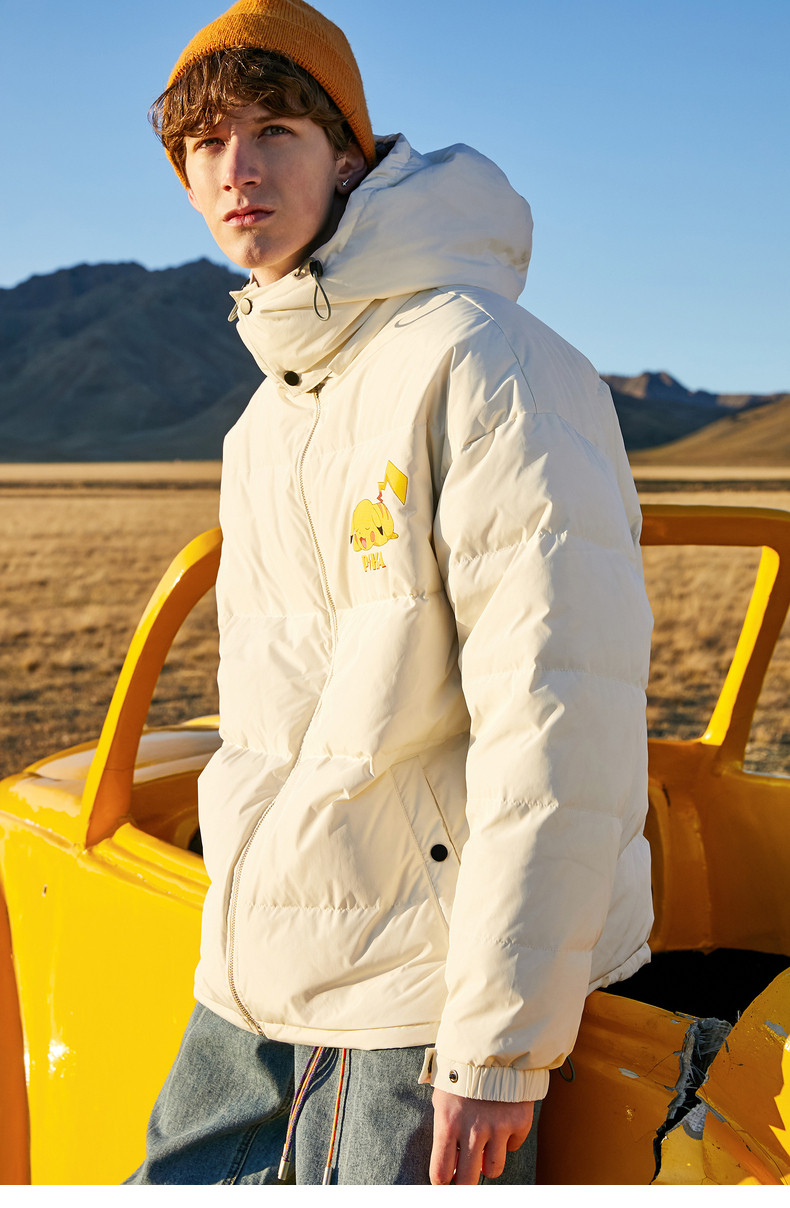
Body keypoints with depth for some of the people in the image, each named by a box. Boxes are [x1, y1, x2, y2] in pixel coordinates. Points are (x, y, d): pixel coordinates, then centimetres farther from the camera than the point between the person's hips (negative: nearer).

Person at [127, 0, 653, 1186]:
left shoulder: (482, 364, -15)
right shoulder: (265, 419, 13)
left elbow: (563, 722, -20)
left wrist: (498, 1041, -21)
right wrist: (246, 919, 20)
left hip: (423, 987, -8)